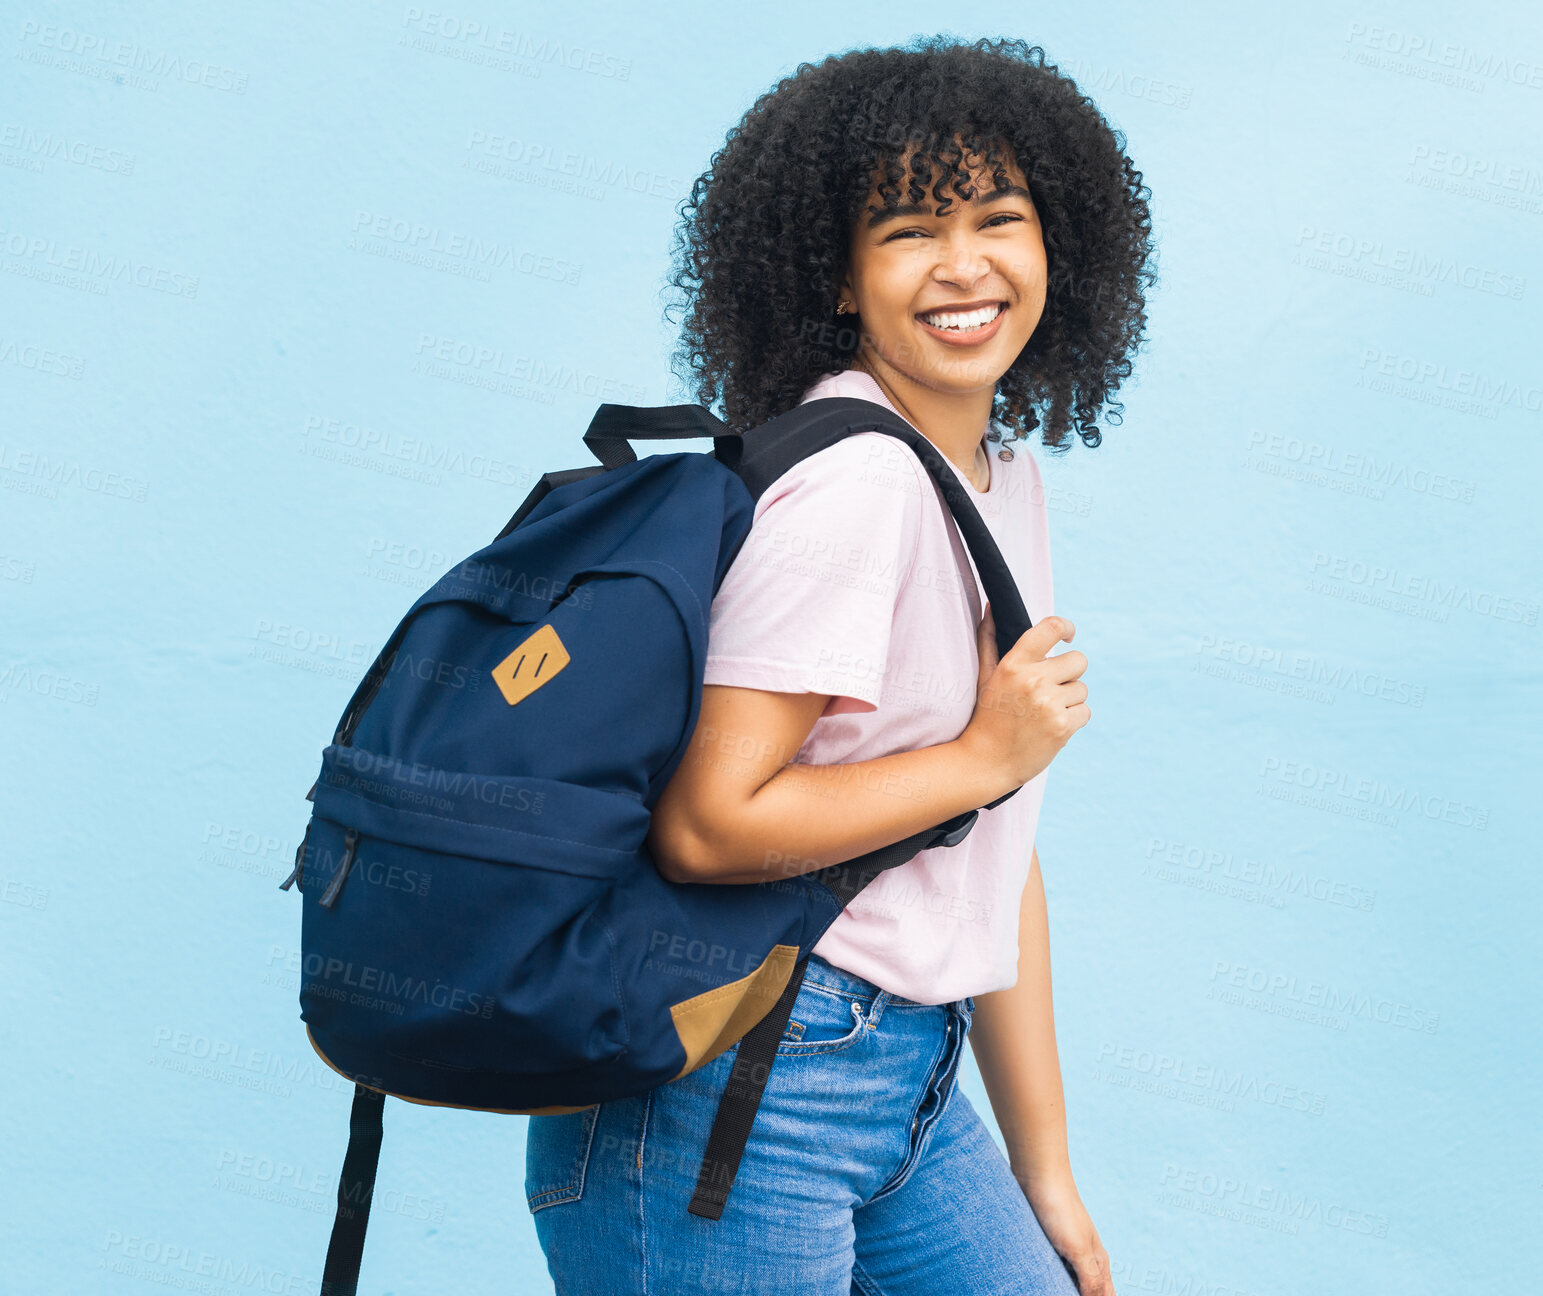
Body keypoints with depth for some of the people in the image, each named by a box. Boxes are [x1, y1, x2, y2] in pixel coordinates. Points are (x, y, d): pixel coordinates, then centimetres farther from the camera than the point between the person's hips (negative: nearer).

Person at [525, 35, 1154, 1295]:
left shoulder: (1011, 487, 10)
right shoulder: (855, 480, -17)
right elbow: (708, 828, -24)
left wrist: (1045, 1172, 15)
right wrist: (986, 755, -13)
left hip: (913, 1092, 8)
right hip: (742, 1094, -8)